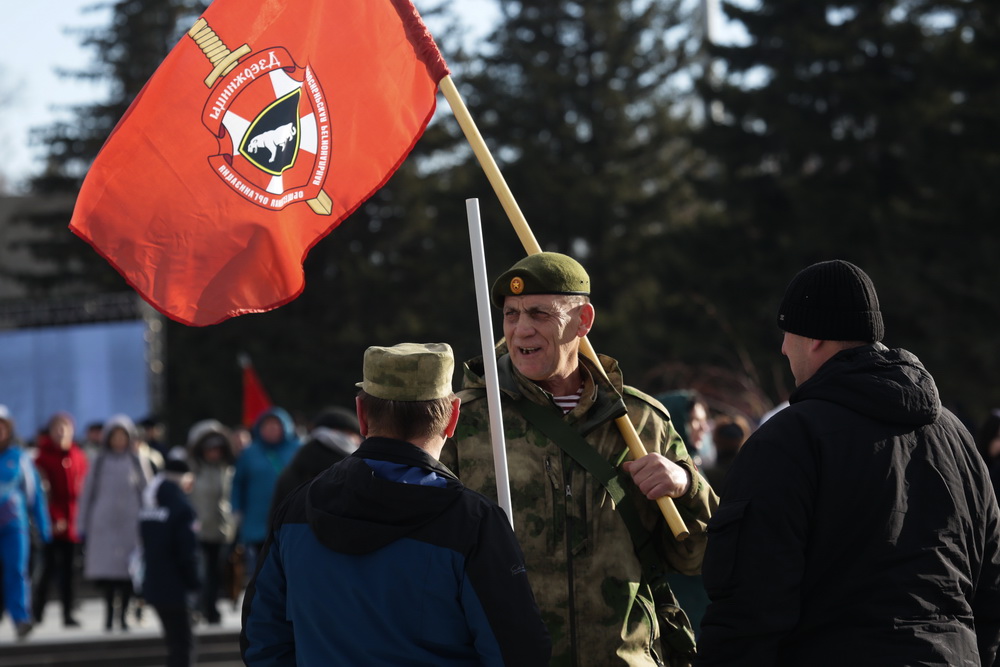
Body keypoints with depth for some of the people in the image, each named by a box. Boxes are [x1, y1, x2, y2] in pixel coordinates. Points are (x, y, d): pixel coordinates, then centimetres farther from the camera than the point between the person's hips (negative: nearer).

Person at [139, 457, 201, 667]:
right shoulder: (182, 508, -16)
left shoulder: (148, 506, 10)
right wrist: (194, 581, -7)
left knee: (175, 640, 19)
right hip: (175, 587, -8)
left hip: (153, 584, 8)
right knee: (182, 644, -4)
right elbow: (187, 552, -19)